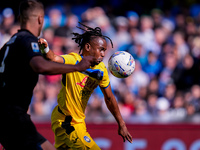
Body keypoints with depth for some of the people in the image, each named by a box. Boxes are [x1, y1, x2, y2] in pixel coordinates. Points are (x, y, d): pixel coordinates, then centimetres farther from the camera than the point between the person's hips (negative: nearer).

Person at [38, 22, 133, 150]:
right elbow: (54, 59, -41)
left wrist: (121, 124, 14)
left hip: (78, 121, 8)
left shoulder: (101, 70, 0)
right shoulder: (74, 61, -20)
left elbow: (109, 98, 10)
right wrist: (45, 49, -63)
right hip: (65, 122, -8)